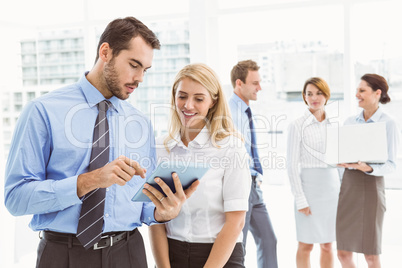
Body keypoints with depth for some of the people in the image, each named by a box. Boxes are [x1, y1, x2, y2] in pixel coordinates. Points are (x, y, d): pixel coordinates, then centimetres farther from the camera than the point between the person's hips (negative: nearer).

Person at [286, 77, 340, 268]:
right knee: (306, 245, 3)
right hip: (309, 186, -4)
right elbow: (292, 164, -7)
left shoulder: (333, 125, 10)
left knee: (327, 245, 11)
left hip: (332, 187, 4)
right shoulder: (297, 125, -4)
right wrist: (300, 199, -12)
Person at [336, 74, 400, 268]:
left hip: (371, 186, -5)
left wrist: (368, 168, -27)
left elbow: (391, 165, -9)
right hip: (348, 186, 5)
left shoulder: (388, 124, -5)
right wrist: (342, 162, -8)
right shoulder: (350, 122, 11)